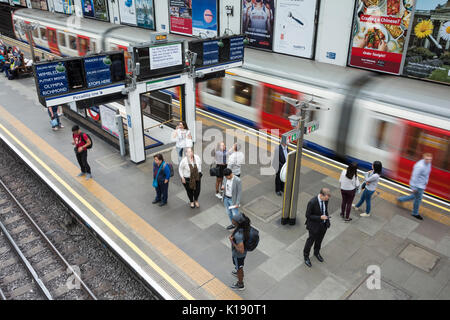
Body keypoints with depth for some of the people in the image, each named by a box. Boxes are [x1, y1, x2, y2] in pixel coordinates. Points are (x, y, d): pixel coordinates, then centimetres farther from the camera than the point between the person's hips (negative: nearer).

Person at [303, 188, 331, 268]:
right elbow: (308, 215, -22)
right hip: (314, 225, -5)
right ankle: (306, 256, 38)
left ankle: (316, 252, 53)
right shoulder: (312, 202, -31)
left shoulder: (325, 199, -12)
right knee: (311, 240, 15)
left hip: (323, 224, 6)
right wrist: (320, 217, -30)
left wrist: (327, 220, 8)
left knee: (319, 240, 26)